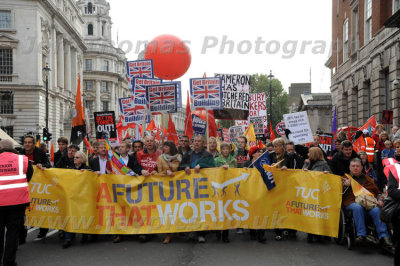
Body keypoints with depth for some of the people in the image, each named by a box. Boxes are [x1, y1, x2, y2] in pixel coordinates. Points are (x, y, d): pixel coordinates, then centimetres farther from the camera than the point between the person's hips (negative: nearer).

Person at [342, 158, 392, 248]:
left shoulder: (368, 179, 31)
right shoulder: (345, 178, 24)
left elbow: (378, 193, 31)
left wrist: (380, 200, 10)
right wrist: (345, 185, -5)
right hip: (352, 202, -2)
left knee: (376, 210, -32)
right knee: (358, 207, -38)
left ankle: (383, 237, -39)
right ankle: (361, 235, -42)